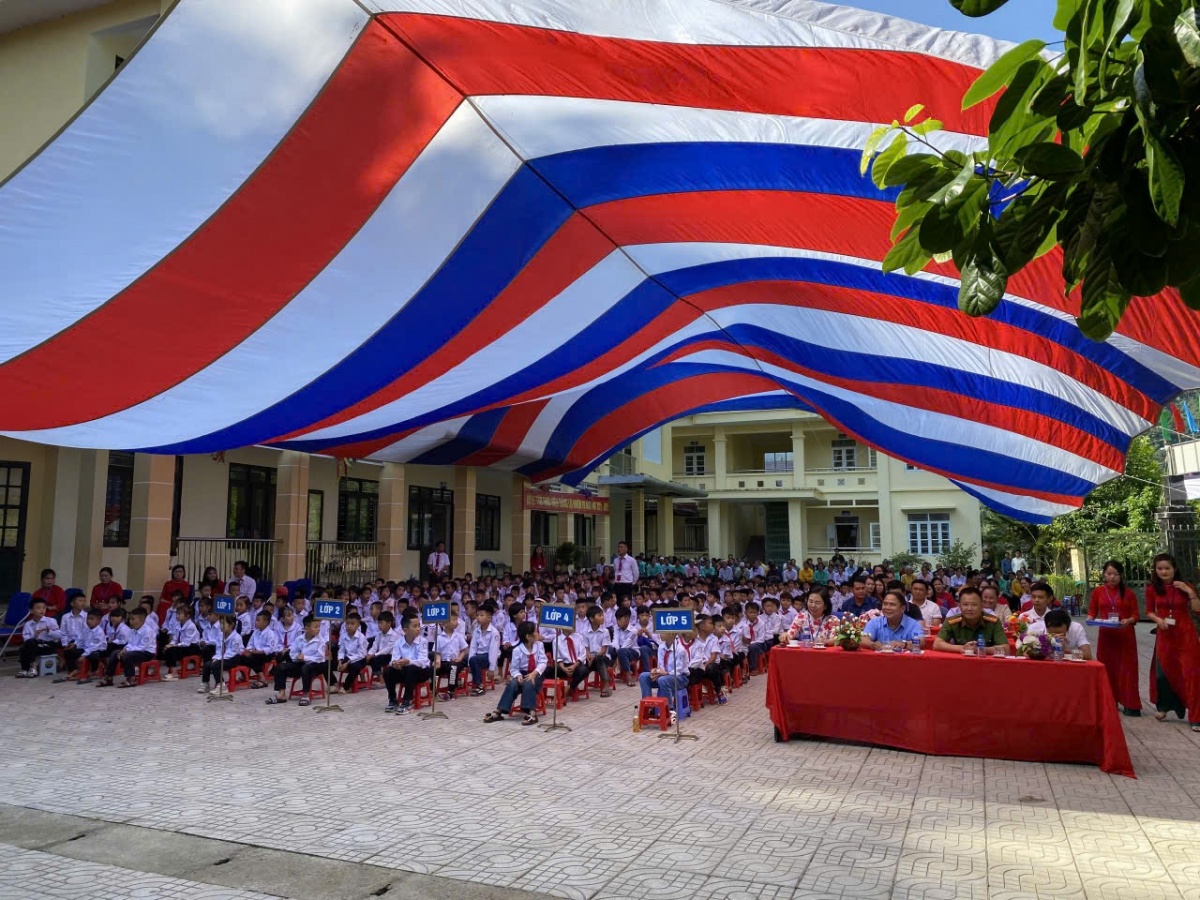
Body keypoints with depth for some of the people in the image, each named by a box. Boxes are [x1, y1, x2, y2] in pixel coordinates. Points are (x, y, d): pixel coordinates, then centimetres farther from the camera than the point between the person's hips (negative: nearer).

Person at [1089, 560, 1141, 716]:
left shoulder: (1129, 593, 0)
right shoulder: (1098, 591, 3)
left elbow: (1135, 615, -1)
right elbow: (1092, 612, 7)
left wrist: (1128, 621, -21)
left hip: (1125, 635, -2)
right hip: (1106, 635, 2)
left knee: (1127, 668, -1)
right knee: (1107, 668, 8)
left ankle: (1130, 705, 2)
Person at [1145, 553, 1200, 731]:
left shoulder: (1185, 586, -3)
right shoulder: (1152, 589, 0)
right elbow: (1149, 611, 7)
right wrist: (1158, 620, -13)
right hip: (1165, 634, 2)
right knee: (1162, 671, 5)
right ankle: (1164, 706, 28)